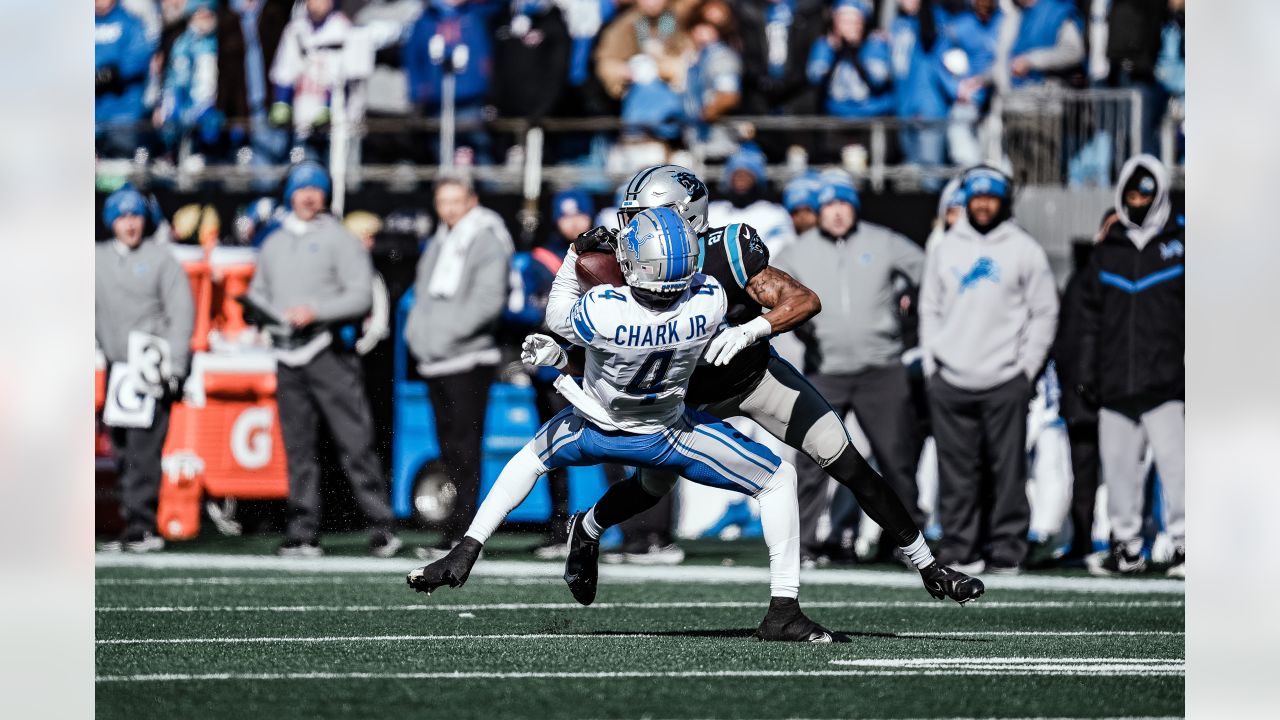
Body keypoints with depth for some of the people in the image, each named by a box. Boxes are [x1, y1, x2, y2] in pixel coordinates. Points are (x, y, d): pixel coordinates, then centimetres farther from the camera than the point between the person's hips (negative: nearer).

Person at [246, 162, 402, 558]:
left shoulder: (339, 239, 3)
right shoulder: (274, 243, 20)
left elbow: (360, 297, -5)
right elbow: (258, 291, 26)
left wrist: (316, 312, -18)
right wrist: (261, 312, 3)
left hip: (329, 352, -5)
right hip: (287, 355, 5)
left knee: (355, 443, -10)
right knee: (298, 448, 4)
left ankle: (382, 527, -10)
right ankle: (302, 533, 6)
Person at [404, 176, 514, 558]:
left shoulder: (487, 242, -7)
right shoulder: (439, 244, 19)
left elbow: (489, 300, -17)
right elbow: (423, 294, 28)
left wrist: (446, 332, -21)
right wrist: (416, 330, 10)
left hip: (468, 360, -8)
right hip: (435, 362, 8)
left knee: (464, 449, -10)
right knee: (449, 445, 10)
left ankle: (459, 533, -13)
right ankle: (460, 532, 16)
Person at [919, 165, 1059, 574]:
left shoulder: (1025, 250, 4)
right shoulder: (944, 249, 12)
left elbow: (1044, 312, 5)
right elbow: (930, 308, 15)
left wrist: (1028, 366, -3)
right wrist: (932, 363, 5)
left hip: (1006, 383, -2)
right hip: (950, 385, 2)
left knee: (1008, 470, -3)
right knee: (957, 471, 1)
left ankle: (1007, 551, 0)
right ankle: (959, 549, 5)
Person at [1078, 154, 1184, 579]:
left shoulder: (1180, 245, 4)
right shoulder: (1106, 253, 14)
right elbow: (1090, 318, 17)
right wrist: (1086, 373, 12)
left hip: (1165, 383, -4)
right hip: (1116, 384, 4)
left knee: (1173, 461, -11)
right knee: (1119, 464, 6)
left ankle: (1184, 542, -5)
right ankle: (1126, 546, 14)